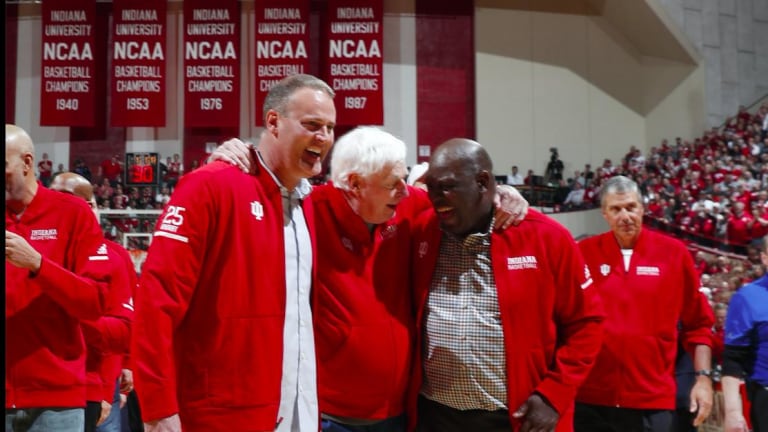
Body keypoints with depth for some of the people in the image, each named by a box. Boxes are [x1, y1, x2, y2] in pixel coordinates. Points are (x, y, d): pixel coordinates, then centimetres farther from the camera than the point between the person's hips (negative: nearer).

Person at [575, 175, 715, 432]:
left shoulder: (674, 252, 1)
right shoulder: (584, 253, 0)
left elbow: (698, 323, 6)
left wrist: (704, 376, 1)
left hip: (653, 399, 0)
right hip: (591, 397, 0)